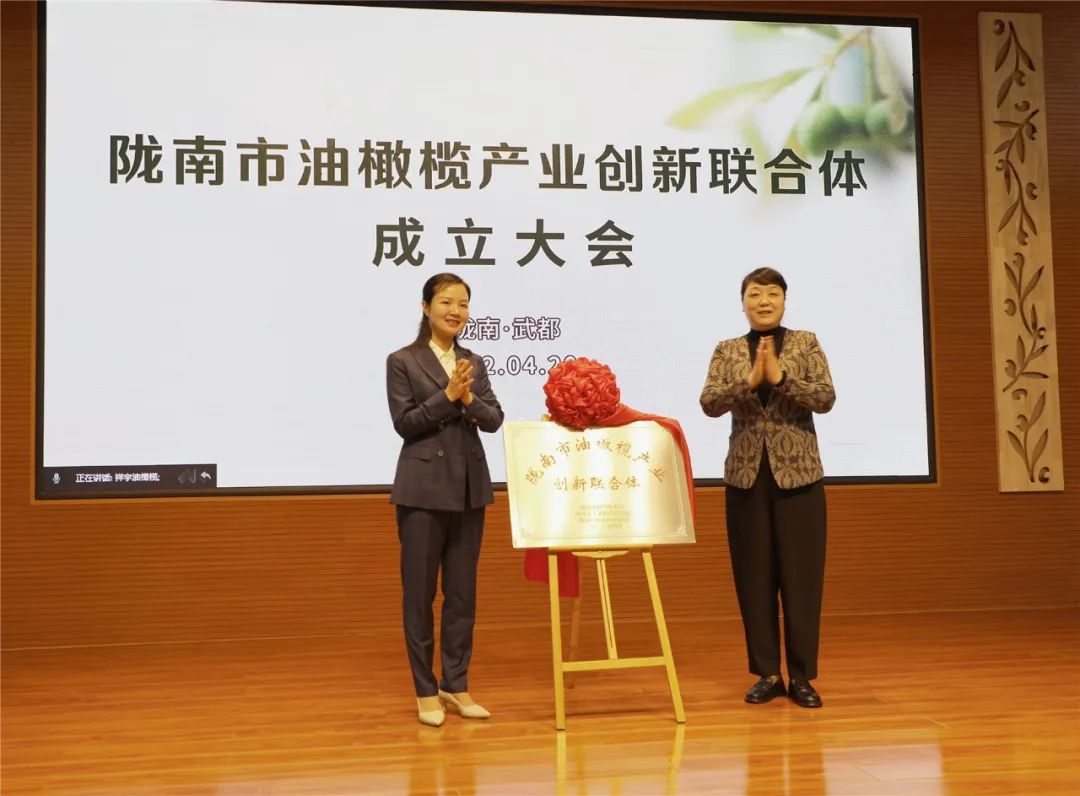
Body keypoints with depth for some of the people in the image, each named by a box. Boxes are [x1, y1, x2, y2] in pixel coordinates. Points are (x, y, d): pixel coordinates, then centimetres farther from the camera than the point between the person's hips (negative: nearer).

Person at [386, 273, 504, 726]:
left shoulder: (474, 362, 11)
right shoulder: (402, 362, -2)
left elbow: (494, 420, 3)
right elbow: (404, 422, -9)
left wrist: (469, 399, -16)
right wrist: (447, 395, -17)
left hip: (469, 488, 5)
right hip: (423, 489, -4)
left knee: (463, 592, 9)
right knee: (419, 592, 2)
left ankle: (456, 686, 19)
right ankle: (425, 691, 12)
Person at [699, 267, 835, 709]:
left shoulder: (806, 343, 4)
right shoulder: (727, 350, 7)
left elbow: (825, 397, -7)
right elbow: (709, 403, -6)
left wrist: (780, 377, -19)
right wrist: (749, 380, -20)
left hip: (798, 474, -1)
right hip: (746, 476, 1)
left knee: (801, 574, 0)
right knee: (754, 577, 4)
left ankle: (802, 676, 10)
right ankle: (767, 673, 15)